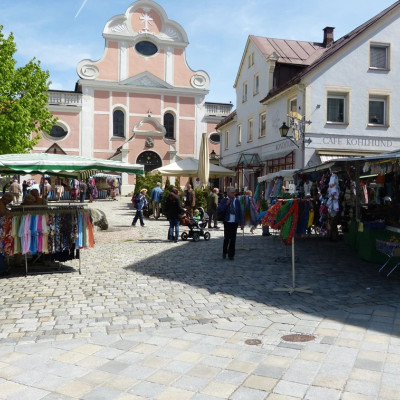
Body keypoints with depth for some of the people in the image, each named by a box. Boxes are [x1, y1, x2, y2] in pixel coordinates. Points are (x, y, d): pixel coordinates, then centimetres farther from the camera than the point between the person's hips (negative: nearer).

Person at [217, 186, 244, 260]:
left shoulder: (237, 201, 7)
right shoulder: (224, 201, 0)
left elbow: (240, 212, 8)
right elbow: (219, 211, -7)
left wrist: (242, 223, 2)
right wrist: (226, 204, -16)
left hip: (235, 222, 2)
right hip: (227, 222, -2)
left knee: (233, 239, 4)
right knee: (227, 238, -3)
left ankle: (231, 255, 15)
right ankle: (224, 252, 21)